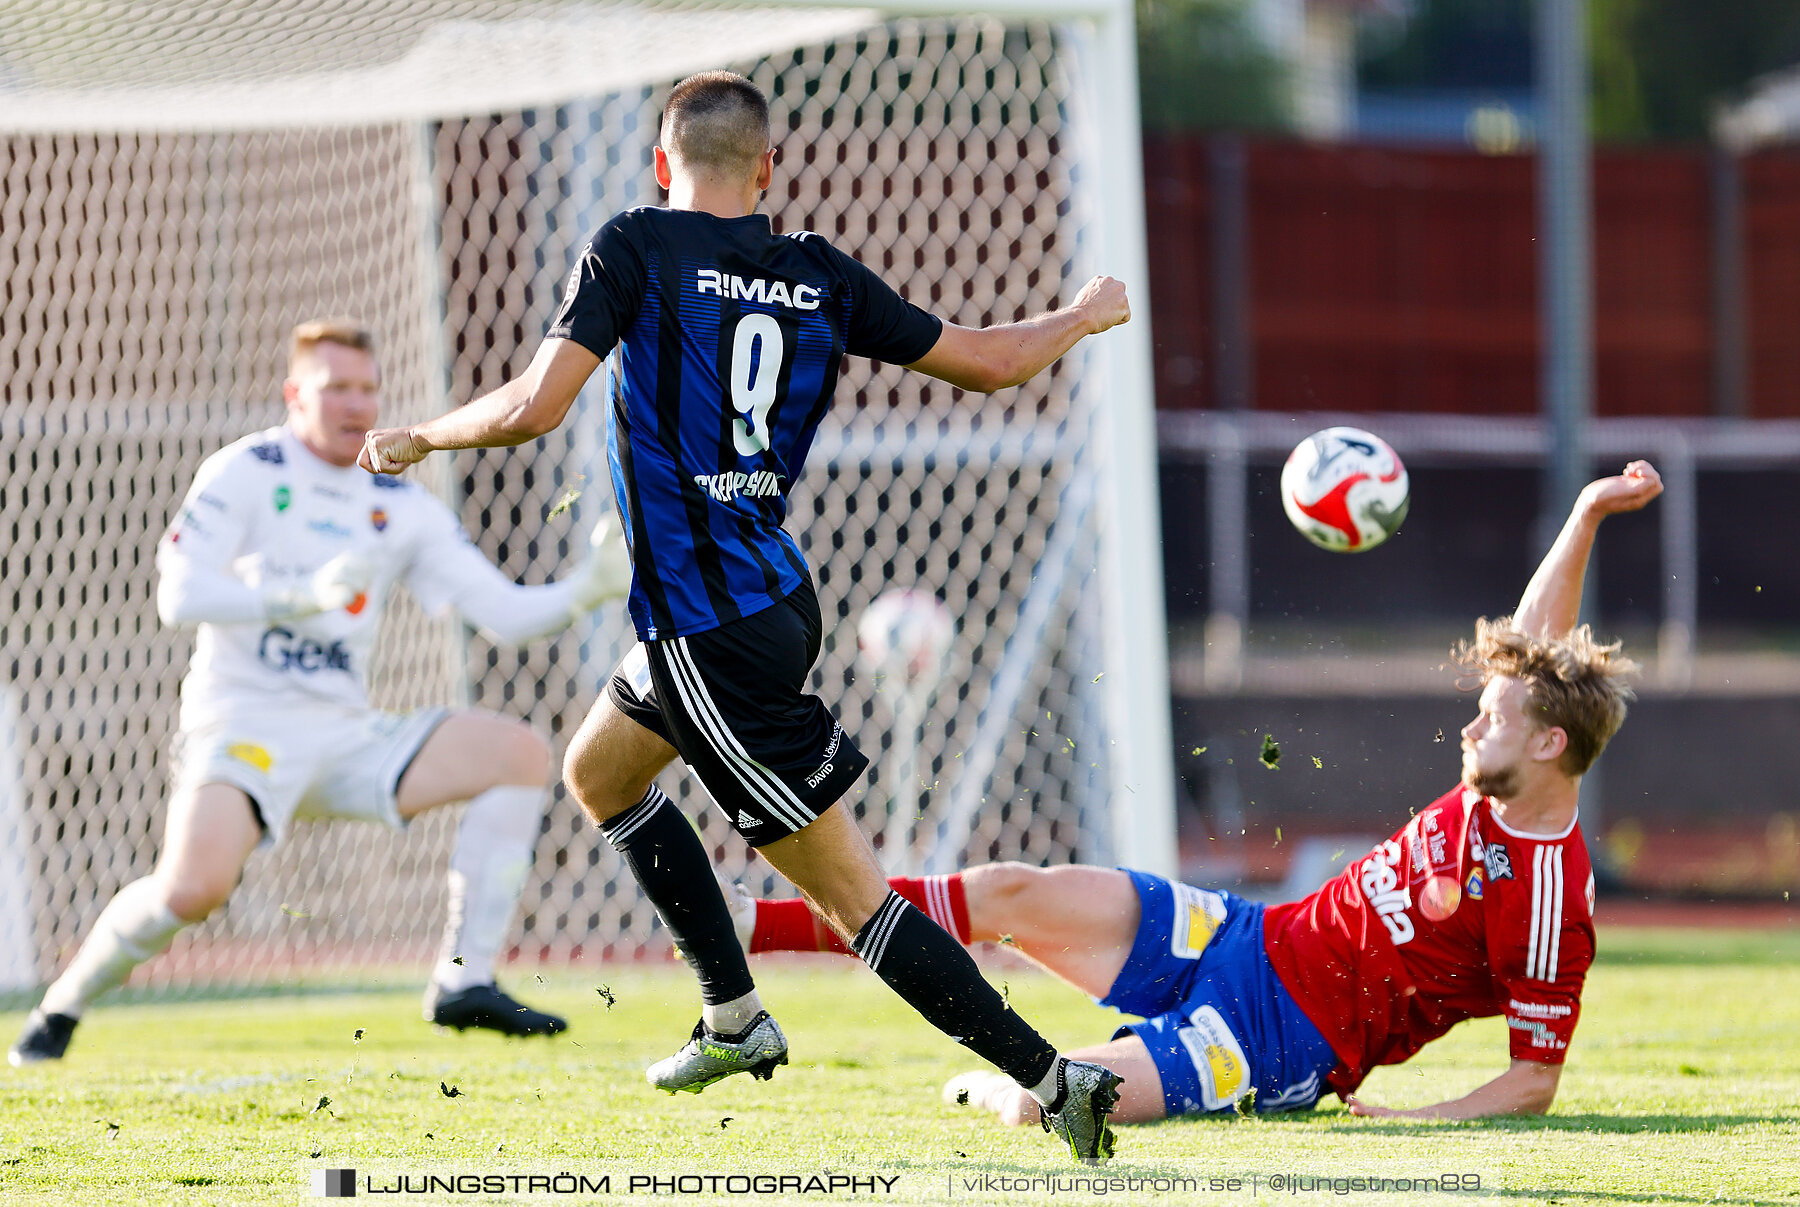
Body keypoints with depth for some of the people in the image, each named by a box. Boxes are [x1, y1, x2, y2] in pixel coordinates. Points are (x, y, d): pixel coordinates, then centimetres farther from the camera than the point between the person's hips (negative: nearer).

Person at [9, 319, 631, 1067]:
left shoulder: (401, 507, 12)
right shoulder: (246, 473, -3)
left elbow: (506, 613, 8)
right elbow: (178, 597, -16)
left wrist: (588, 589, -11)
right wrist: (304, 595, -29)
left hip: (346, 736, 6)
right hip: (244, 721, -6)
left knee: (521, 754, -8)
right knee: (192, 888, -31)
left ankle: (464, 982, -10)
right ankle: (62, 1007, -4)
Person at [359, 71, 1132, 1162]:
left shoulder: (637, 249, -12)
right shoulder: (820, 274, 2)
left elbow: (536, 407, -20)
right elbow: (992, 362, 5)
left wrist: (418, 439, -1)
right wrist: (1087, 314, 26)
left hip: (714, 639, -7)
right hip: (777, 597, 7)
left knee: (856, 899, -5)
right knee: (599, 773, 29)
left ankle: (1056, 1081, -11)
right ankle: (736, 1021, 33)